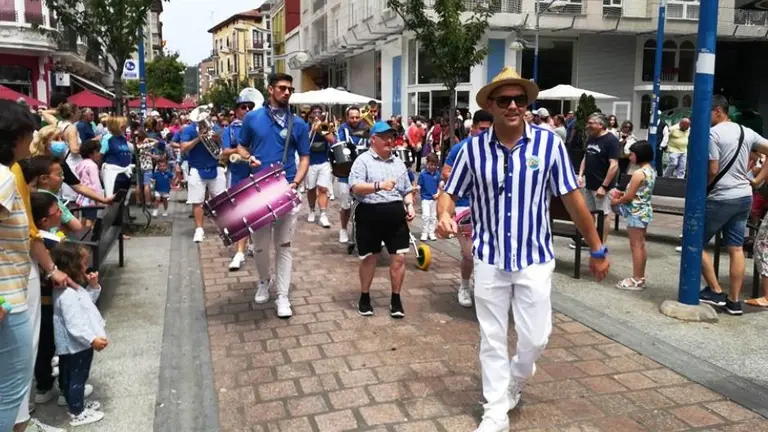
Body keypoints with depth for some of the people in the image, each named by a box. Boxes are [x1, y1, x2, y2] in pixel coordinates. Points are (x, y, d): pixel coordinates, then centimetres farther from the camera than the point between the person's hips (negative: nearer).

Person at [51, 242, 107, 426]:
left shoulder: (73, 288, 3)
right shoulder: (66, 294, -30)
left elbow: (87, 302, 19)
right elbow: (74, 325, -31)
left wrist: (94, 286, 3)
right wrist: (92, 340, -27)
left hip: (76, 344, 10)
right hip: (77, 345, -10)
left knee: (70, 377, 25)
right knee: (77, 378, 5)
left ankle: (78, 403, 41)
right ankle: (77, 414, 19)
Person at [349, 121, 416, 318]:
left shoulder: (398, 162, 14)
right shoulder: (363, 160, -4)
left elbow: (407, 190, 21)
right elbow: (355, 188, -17)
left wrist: (409, 205, 2)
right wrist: (379, 185, -31)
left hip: (396, 216, 4)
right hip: (370, 215, -4)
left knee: (399, 257, 2)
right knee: (369, 258, 9)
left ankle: (396, 299, 17)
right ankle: (364, 297, 27)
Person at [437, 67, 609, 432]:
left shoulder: (548, 143, -9)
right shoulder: (473, 148, -6)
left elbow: (572, 198, -3)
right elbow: (450, 193, 3)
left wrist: (597, 249, 2)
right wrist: (444, 215, -21)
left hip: (535, 258, -1)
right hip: (490, 259, 1)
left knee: (535, 339, 6)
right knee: (492, 338, 10)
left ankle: (514, 381, 39)